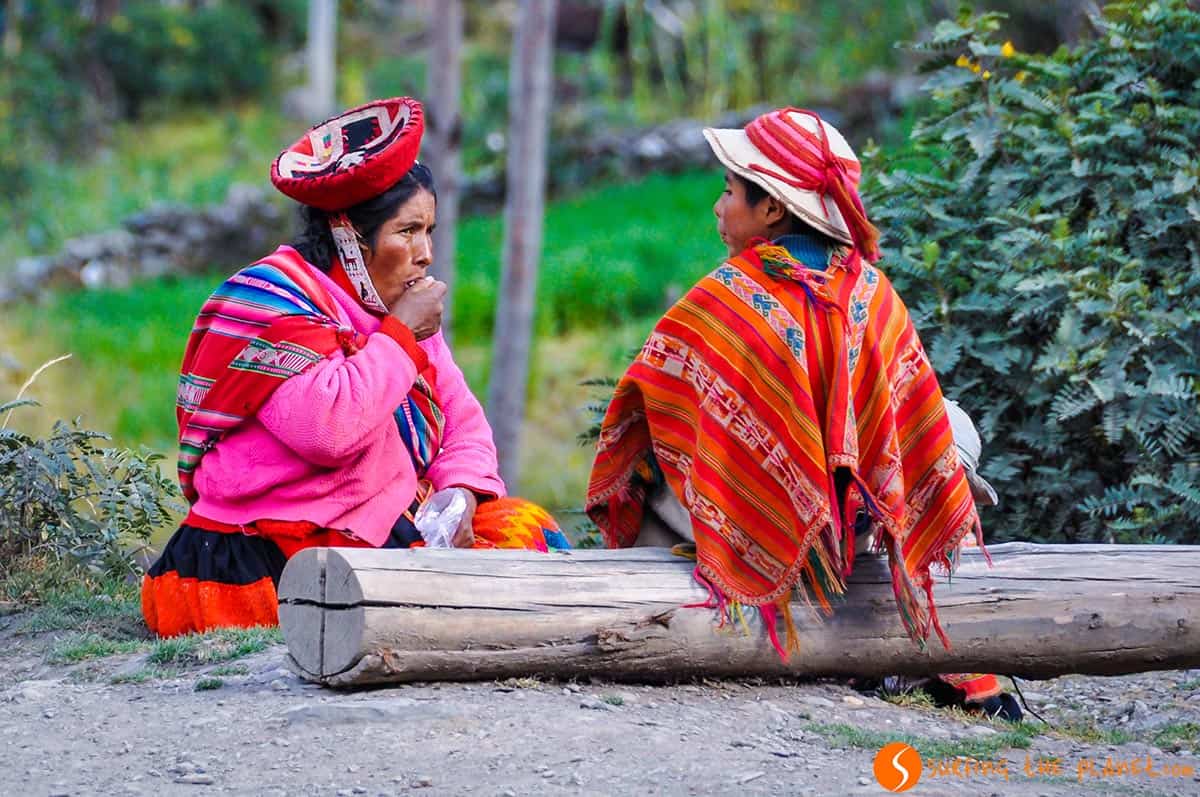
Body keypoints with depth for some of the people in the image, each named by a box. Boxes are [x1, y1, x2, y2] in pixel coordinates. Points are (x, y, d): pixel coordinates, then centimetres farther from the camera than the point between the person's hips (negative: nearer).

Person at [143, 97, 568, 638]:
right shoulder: (274, 302, -12)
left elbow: (463, 421, 16)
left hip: (378, 533, 9)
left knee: (526, 530, -4)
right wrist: (401, 336, -17)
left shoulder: (395, 310, 14)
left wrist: (461, 490, -6)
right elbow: (328, 427, -28)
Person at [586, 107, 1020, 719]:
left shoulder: (731, 295, -16)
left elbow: (644, 394, -9)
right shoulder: (871, 291, -3)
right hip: (847, 533, 4)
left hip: (754, 531, -4)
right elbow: (921, 427, 2)